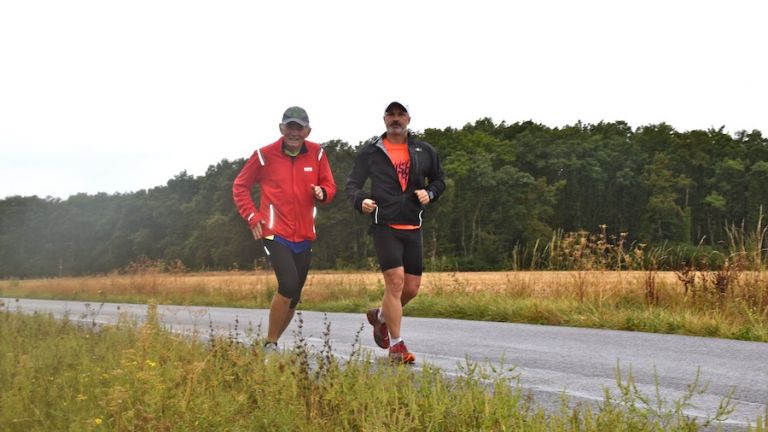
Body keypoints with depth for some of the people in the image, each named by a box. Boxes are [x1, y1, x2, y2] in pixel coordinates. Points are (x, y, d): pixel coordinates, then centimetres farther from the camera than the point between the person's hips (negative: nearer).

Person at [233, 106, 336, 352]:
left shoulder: (316, 154, 3)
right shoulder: (265, 155, -4)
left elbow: (329, 186, 11)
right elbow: (240, 187, 5)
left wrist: (322, 193, -13)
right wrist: (252, 217, -6)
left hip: (304, 236, 5)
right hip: (275, 233, -5)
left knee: (293, 296, 10)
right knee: (288, 285, -21)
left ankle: (273, 342, 27)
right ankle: (270, 344, -6)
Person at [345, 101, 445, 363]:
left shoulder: (424, 152, 10)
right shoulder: (370, 152, 3)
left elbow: (438, 181, 21)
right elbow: (352, 184, 8)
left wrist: (430, 193, -1)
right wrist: (360, 201, -13)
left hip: (413, 228, 4)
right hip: (385, 226, -4)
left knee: (412, 287, 6)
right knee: (395, 280, -15)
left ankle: (380, 316, 36)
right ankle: (396, 346, -5)